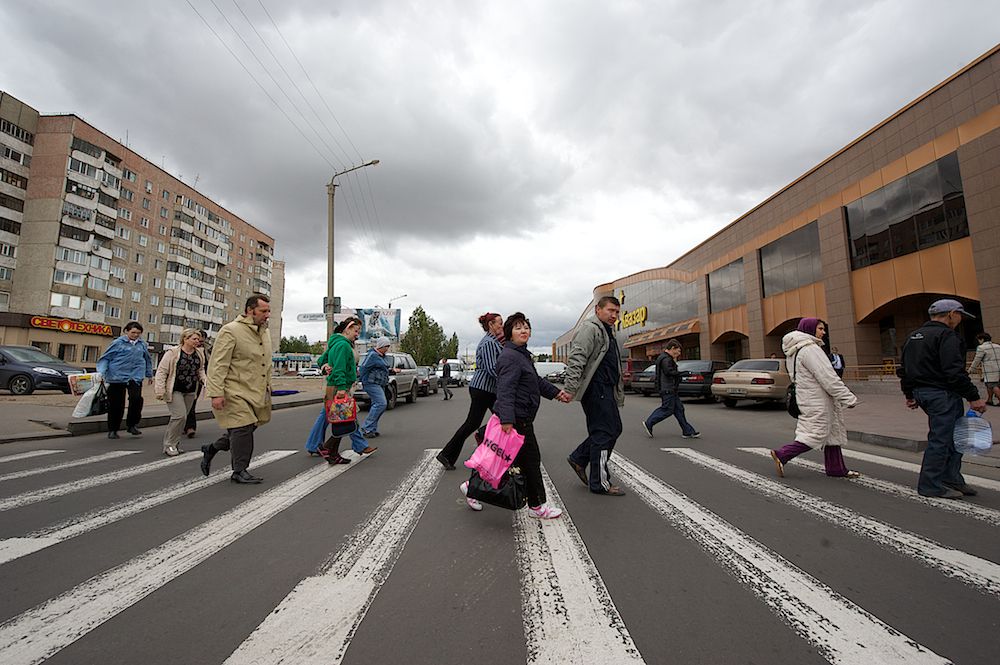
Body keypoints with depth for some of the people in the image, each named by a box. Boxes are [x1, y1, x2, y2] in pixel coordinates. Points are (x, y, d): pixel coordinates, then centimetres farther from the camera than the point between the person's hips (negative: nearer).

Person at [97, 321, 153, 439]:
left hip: (136, 376, 2)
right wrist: (102, 373, -12)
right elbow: (105, 358, 0)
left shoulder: (142, 344, 10)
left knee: (136, 398, -18)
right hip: (118, 376, -2)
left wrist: (149, 375, 29)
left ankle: (131, 424, 1)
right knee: (116, 404, 4)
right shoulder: (118, 343, -1)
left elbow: (148, 359, 23)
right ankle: (112, 430, 21)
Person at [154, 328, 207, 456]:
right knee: (180, 416, -13)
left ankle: (174, 443, 25)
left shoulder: (199, 354, 6)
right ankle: (169, 445, 2)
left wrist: (204, 379, 0)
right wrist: (160, 390, -15)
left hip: (190, 392, 6)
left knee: (181, 417, 12)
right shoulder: (172, 353, -11)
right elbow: (161, 371, -10)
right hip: (174, 390, -6)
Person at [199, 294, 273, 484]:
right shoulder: (231, 331, -13)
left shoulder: (265, 332, 12)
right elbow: (218, 365, -16)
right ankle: (240, 471, 10)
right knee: (243, 428, -6)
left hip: (255, 392, 8)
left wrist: (267, 386, 18)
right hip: (235, 392, -8)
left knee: (247, 427, 12)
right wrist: (216, 393, -20)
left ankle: (211, 448, 37)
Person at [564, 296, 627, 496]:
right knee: (604, 433, -5)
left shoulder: (608, 332, 23)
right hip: (595, 389, -11)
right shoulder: (590, 329, -10)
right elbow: (576, 359, -22)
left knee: (614, 429, 14)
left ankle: (578, 458, 23)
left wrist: (619, 394, 28)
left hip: (606, 390, 11)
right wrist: (570, 388, -30)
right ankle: (600, 483, 7)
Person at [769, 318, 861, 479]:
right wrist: (848, 398, -14)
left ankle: (836, 468, 22)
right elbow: (828, 378, -20)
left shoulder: (797, 351, 14)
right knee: (816, 433, -6)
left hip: (810, 398, 11)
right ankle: (782, 455, -4)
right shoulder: (810, 349, -18)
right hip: (816, 401, -11)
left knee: (834, 432, 15)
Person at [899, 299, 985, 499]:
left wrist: (909, 395, 24)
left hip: (921, 393, 9)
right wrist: (974, 397, -15)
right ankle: (931, 486, 5)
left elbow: (904, 370, 19)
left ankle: (952, 480, 22)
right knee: (940, 439, -2)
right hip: (942, 394, -9)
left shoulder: (913, 336, 16)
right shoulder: (946, 336, -13)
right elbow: (955, 372, -20)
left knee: (953, 436, 17)